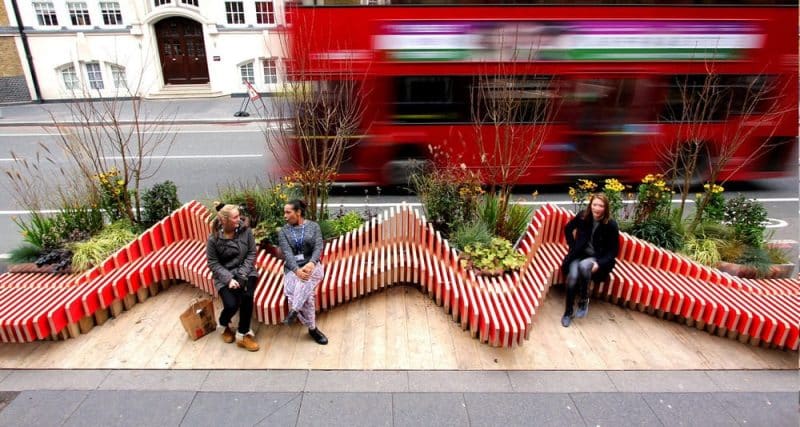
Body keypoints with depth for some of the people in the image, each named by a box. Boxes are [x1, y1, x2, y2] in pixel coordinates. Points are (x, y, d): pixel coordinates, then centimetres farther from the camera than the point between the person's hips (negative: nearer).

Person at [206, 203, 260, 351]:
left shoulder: (245, 229, -8)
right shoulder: (214, 239, -12)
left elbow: (252, 253, -4)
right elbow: (213, 263, -7)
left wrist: (242, 275, -15)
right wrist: (229, 278, -19)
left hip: (245, 271, 1)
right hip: (225, 275, -1)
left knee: (247, 296, -28)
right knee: (231, 304, -21)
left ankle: (243, 335, -9)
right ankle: (224, 324, 18)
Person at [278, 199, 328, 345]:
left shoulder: (313, 226, 4)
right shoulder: (283, 231, 6)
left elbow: (318, 247, -8)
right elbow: (287, 253, -8)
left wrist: (311, 264, -29)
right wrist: (297, 270, -27)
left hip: (312, 266, 0)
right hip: (292, 268, 1)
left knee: (305, 281, -38)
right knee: (306, 294, -29)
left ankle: (294, 311, -34)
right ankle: (312, 328, -19)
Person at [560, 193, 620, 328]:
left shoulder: (611, 225, -13)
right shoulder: (582, 217, -7)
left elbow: (614, 250, -7)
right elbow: (568, 229, 13)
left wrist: (599, 263, -20)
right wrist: (572, 246, 3)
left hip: (598, 258, -2)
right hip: (579, 254, 2)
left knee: (584, 265, -36)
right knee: (572, 276, -27)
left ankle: (584, 300, -13)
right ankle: (568, 312, -9)